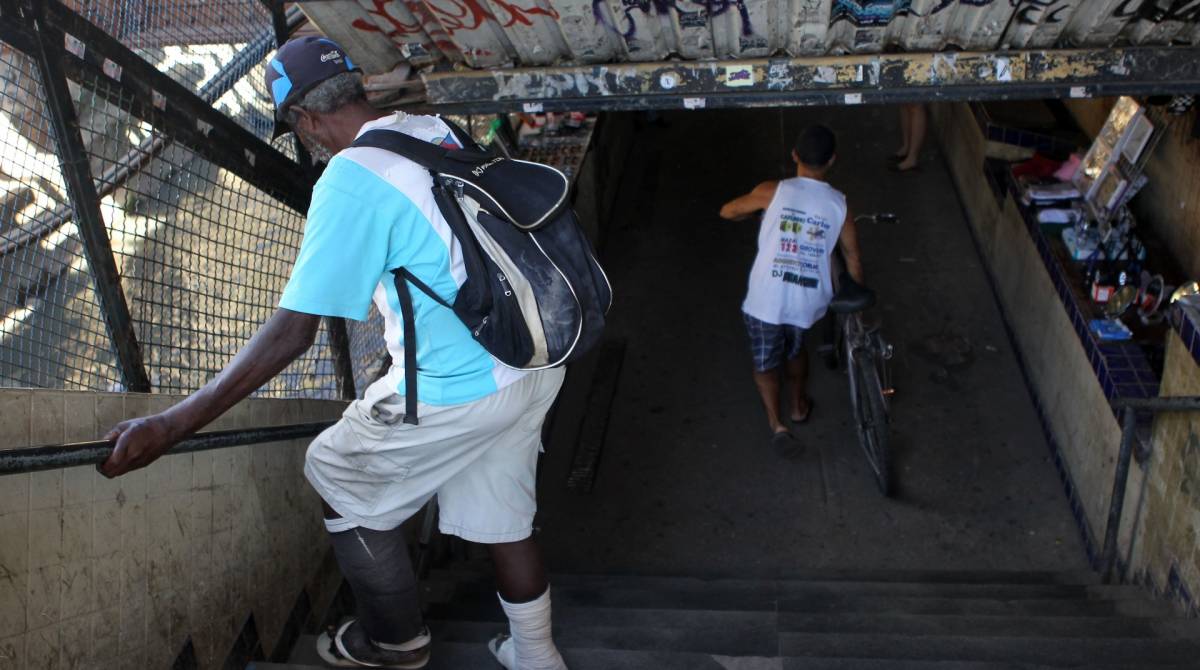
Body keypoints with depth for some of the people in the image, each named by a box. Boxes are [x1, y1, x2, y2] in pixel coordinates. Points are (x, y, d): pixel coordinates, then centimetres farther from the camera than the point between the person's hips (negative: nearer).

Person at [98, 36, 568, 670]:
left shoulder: (349, 180, -17)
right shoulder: (435, 129, 6)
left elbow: (291, 332, -20)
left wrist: (169, 427, -18)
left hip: (457, 391, -8)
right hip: (537, 365, 8)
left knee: (336, 473, 15)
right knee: (503, 516, 22)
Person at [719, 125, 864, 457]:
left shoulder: (773, 191, -8)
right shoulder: (839, 205, -2)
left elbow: (727, 211, 7)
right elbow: (853, 261, 6)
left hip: (766, 299, -3)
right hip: (807, 302, 3)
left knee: (765, 362, 17)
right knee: (795, 349, 31)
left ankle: (777, 425, 4)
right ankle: (799, 405, 49)